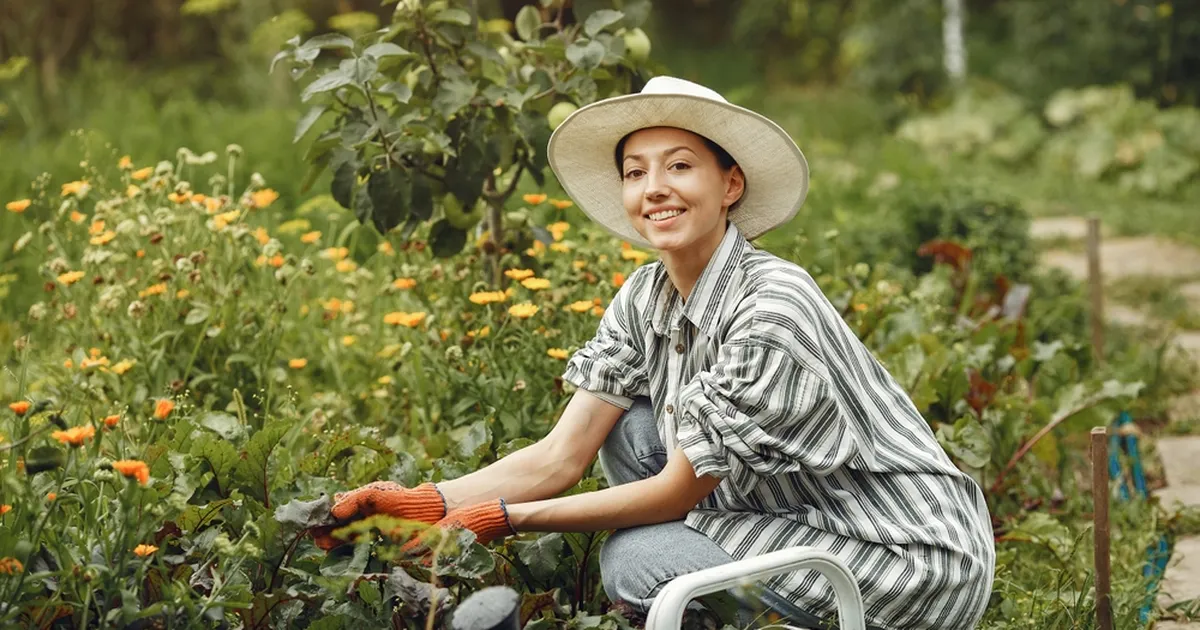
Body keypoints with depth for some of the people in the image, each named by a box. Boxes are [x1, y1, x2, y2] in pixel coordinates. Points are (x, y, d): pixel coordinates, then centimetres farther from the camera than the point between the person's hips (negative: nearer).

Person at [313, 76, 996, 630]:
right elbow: (560, 457, -5)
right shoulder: (647, 298, -1)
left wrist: (503, 519, -19)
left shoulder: (772, 309, -25)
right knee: (627, 428, -2)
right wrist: (425, 503, -20)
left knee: (635, 561, -20)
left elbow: (681, 488, -21)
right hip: (803, 510, 8)